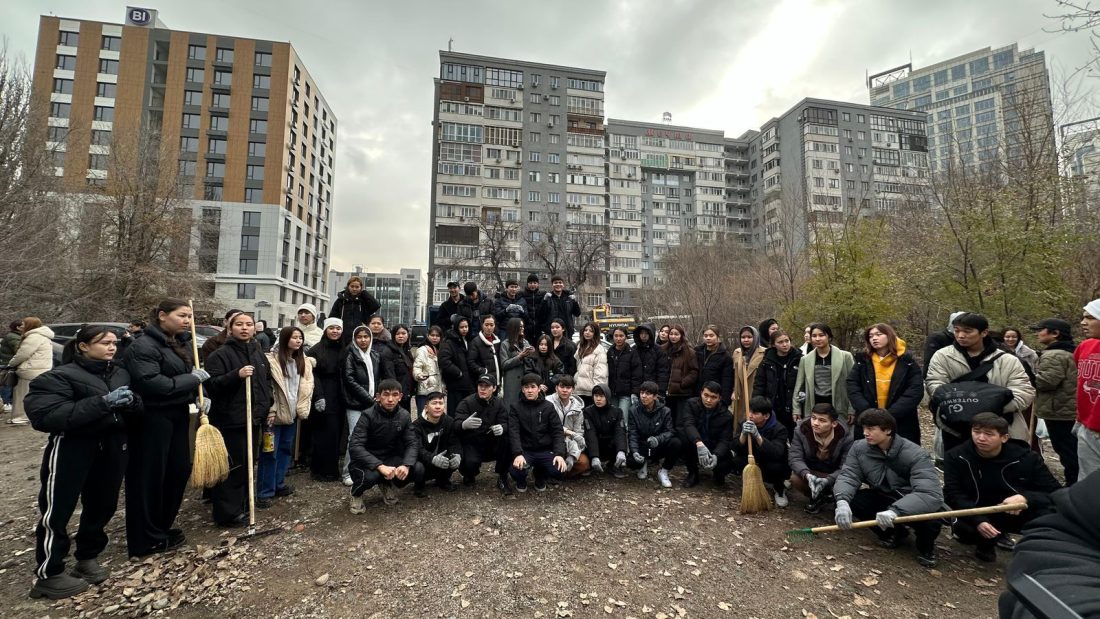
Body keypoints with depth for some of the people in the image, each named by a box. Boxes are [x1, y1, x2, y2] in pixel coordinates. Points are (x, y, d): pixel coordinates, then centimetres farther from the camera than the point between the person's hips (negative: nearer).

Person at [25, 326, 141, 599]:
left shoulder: (121, 374, 7)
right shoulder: (60, 376, -10)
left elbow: (136, 407, 10)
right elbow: (45, 416, -21)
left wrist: (131, 403, -15)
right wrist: (102, 402, -29)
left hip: (112, 447, 5)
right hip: (72, 450, -5)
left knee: (102, 506, 14)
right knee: (56, 512, 2)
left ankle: (87, 558, 32)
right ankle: (48, 575, 18)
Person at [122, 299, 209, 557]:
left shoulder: (182, 343, 9)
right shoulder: (143, 346, -16)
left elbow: (193, 374, 18)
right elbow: (152, 384, -26)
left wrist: (202, 395, 1)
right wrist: (192, 379, -17)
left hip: (178, 415, 8)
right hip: (151, 419, -8)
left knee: (179, 471, 14)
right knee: (148, 478, 3)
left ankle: (162, 527, 31)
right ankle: (145, 539, 17)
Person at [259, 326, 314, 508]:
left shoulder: (304, 361, 8)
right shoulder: (272, 360, -11)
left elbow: (307, 386, 8)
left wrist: (303, 408, 1)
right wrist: (270, 411, -18)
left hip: (292, 413, 6)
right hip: (275, 414, -6)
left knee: (286, 450, 15)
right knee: (270, 452, 1)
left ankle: (279, 484, 28)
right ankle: (265, 492, 10)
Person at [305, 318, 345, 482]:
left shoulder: (344, 350, 10)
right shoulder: (316, 350, -4)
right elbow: (313, 375, -10)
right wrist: (318, 397, -18)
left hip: (339, 398, 5)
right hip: (323, 398, -5)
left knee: (335, 433, 7)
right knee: (324, 434, -4)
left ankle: (332, 469, 18)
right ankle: (322, 470, 8)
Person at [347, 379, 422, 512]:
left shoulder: (404, 415, -5)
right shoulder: (368, 415, -18)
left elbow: (412, 443, -8)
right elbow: (355, 446, -28)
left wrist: (406, 465, -29)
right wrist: (380, 466, -39)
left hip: (390, 459, 4)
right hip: (366, 461, -4)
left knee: (418, 469, -21)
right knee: (370, 476, -37)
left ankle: (388, 485, 11)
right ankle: (356, 493, 1)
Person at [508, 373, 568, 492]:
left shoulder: (548, 407, 5)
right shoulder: (516, 408, 3)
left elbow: (558, 431, -2)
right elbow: (513, 433, -9)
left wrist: (560, 453, -18)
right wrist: (518, 454, -26)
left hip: (545, 450, 1)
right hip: (525, 450, -1)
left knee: (559, 471, -25)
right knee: (516, 472, -30)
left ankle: (540, 475, 13)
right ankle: (521, 480, 11)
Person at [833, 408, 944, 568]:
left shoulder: (915, 455, -26)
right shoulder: (859, 448, -14)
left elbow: (931, 494, -37)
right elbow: (848, 476, -19)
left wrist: (895, 510, -52)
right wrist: (842, 501, -41)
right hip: (882, 499, 4)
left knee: (929, 519, -36)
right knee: (847, 500, -22)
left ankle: (926, 545, 4)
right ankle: (893, 532, 6)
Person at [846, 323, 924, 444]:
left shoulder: (907, 362, 1)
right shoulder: (862, 360, 5)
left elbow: (916, 391, -8)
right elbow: (852, 387, -2)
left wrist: (890, 414, -18)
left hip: (902, 425, -1)